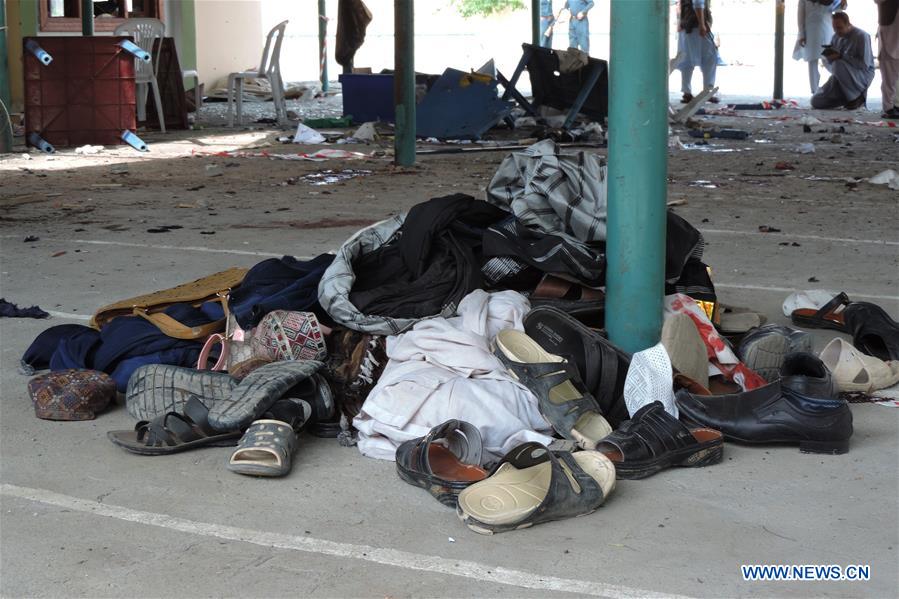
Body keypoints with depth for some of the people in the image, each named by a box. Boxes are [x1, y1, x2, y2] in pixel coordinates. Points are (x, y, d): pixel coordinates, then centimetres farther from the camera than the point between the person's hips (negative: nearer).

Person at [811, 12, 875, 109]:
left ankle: (856, 96, -17)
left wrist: (841, 56, -28)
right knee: (816, 101, -7)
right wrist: (829, 56, -13)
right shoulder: (836, 37, 3)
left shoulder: (861, 36, -17)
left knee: (839, 64, -37)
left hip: (863, 74, -6)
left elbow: (864, 65, -24)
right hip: (841, 77, 6)